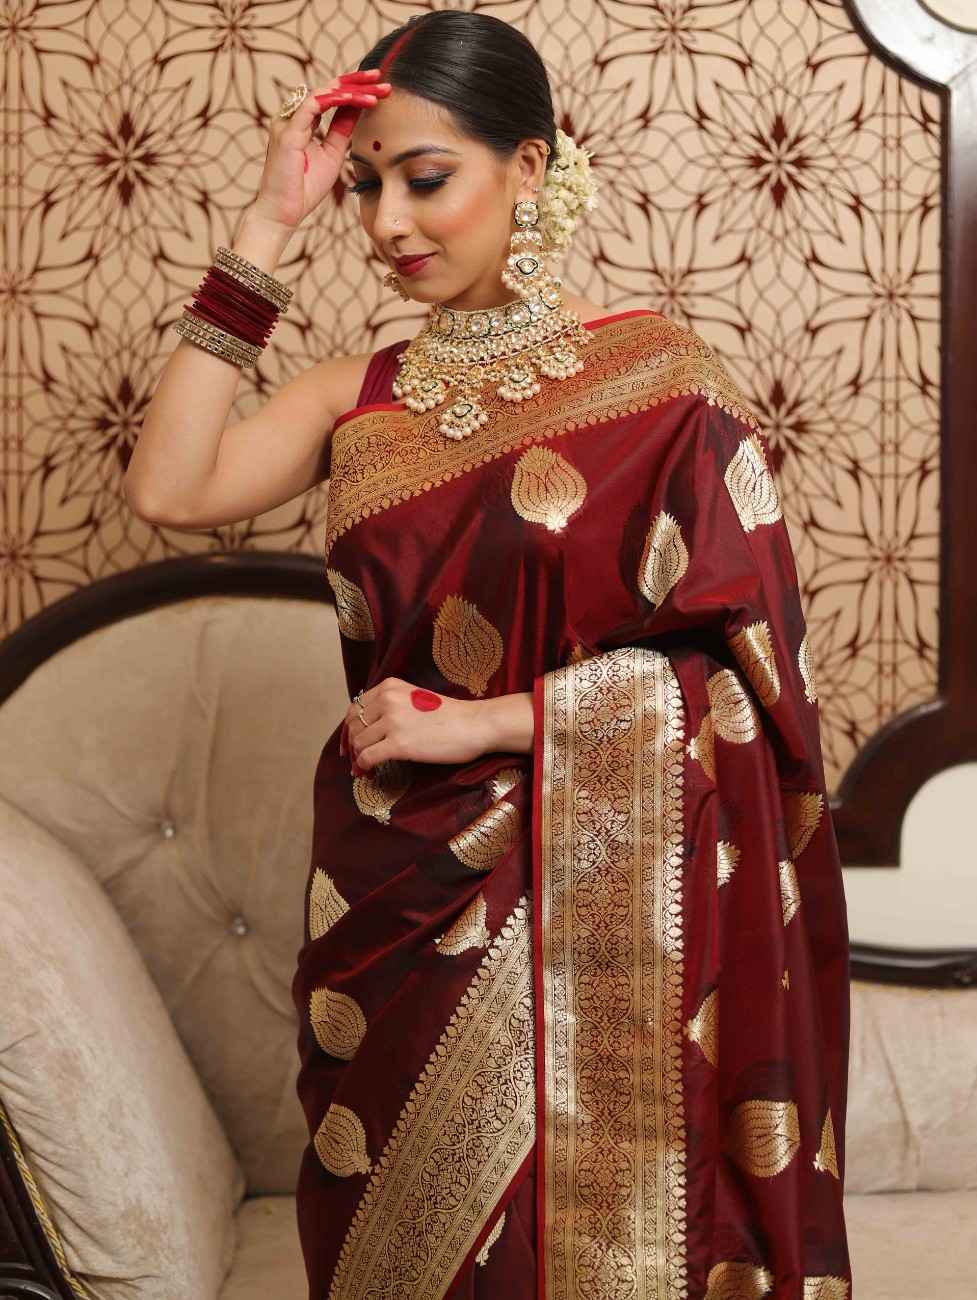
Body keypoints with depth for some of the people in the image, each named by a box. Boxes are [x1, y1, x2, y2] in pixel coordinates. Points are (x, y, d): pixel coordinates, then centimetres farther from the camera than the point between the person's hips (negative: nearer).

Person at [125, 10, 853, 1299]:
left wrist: (483, 722, -15)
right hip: (397, 900, 4)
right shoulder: (363, 396, 6)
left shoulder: (656, 373, -5)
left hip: (592, 900, -4)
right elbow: (171, 487, -10)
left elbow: (732, 661, -9)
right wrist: (267, 228, -7)